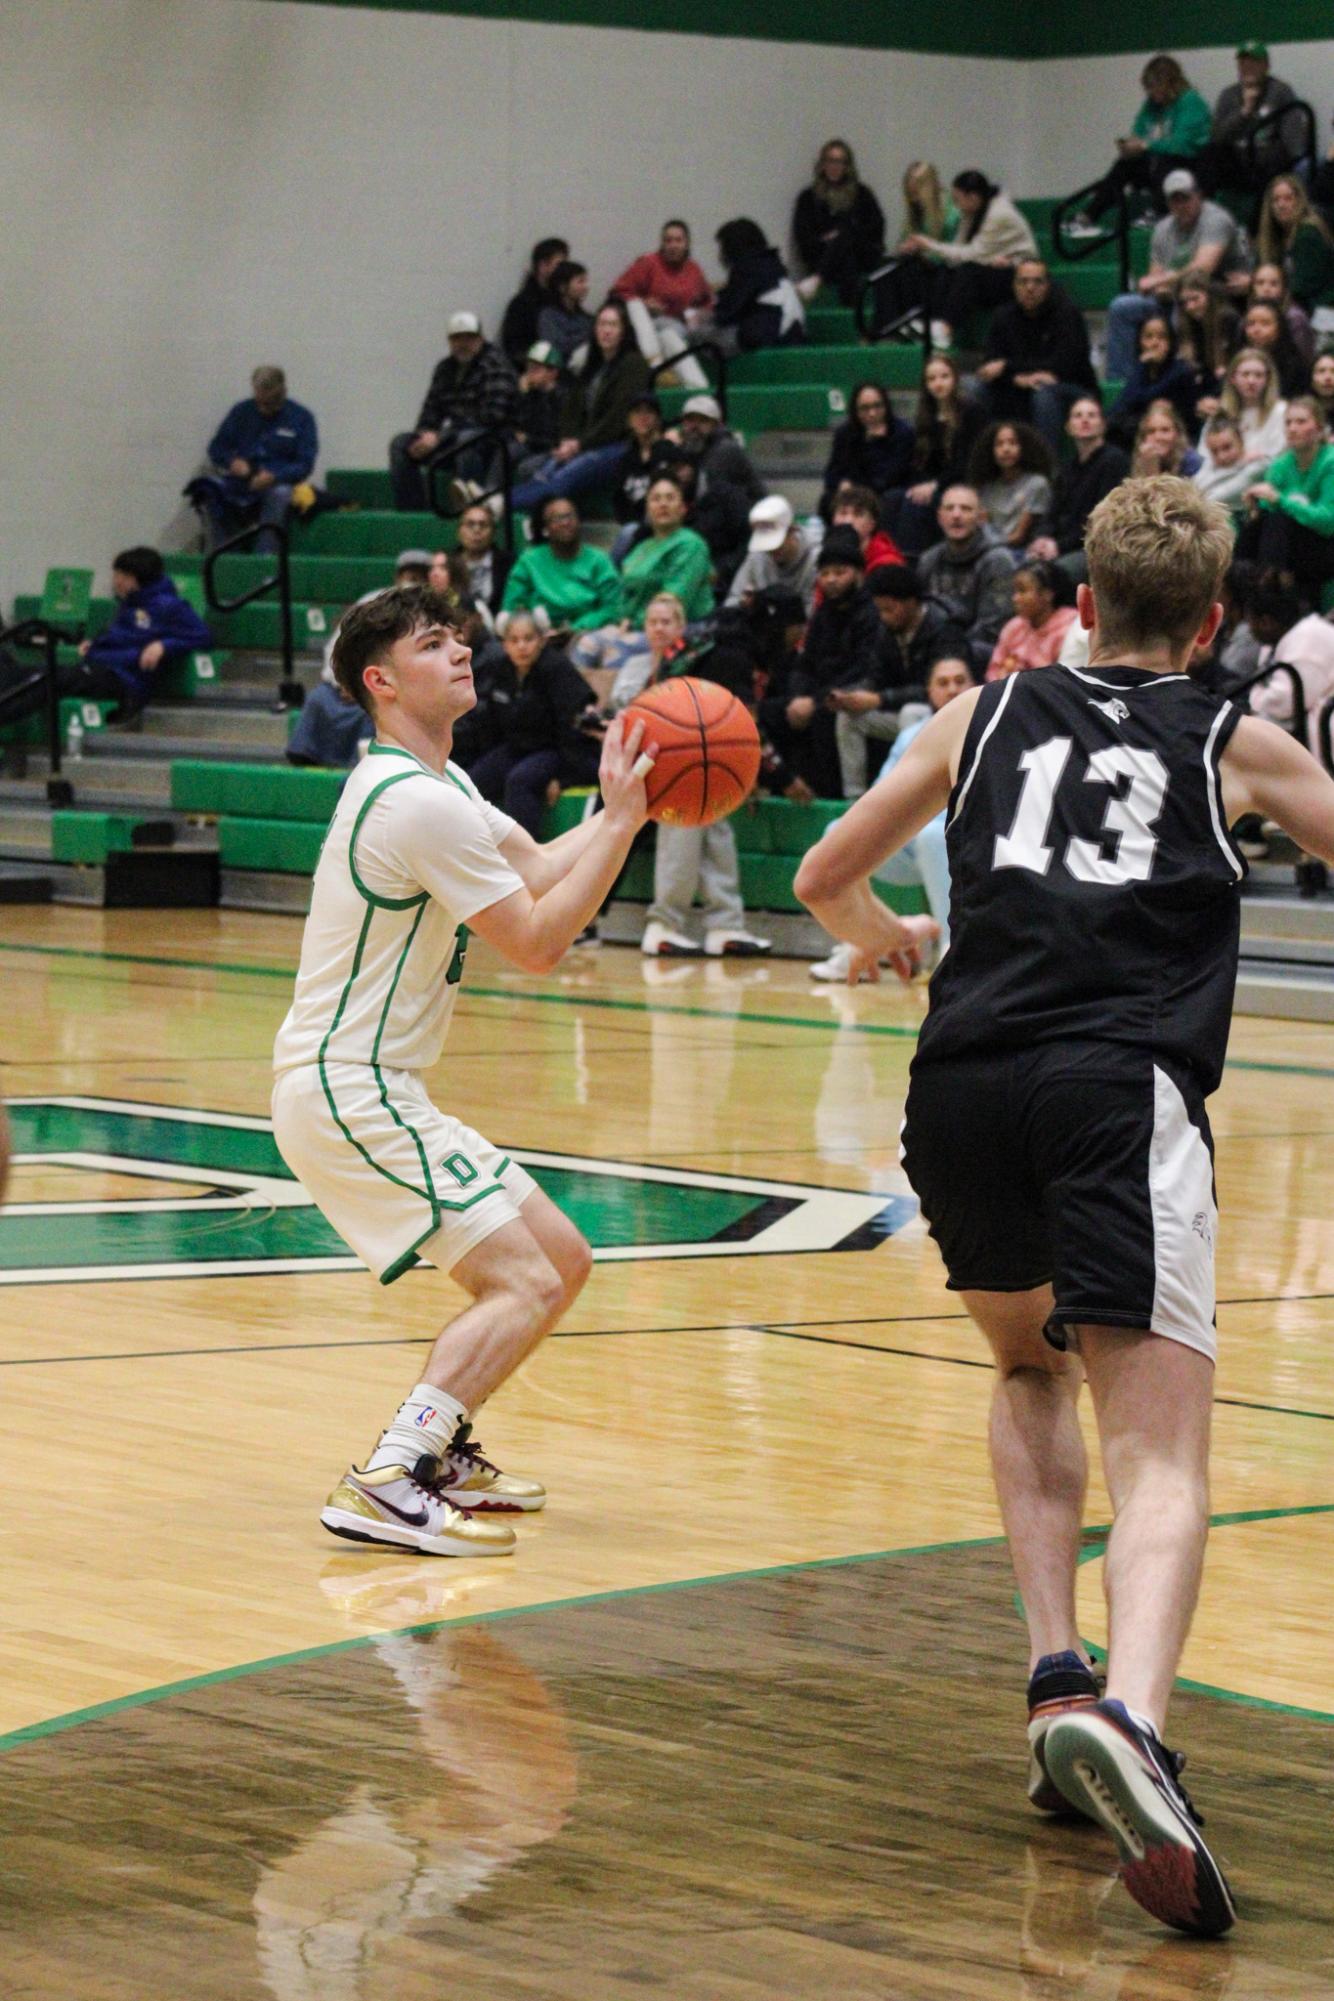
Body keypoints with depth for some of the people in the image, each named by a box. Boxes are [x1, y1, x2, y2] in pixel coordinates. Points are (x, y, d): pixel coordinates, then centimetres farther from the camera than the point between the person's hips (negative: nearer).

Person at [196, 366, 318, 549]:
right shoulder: (242, 411, 10)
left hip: (278, 481, -2)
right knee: (209, 488, -29)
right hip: (239, 482, 2)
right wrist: (231, 461, -13)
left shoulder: (301, 417, 2)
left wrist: (274, 477, -22)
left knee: (280, 494, -38)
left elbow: (305, 465, -4)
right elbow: (216, 449, 11)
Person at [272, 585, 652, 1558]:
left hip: (373, 1090, 10)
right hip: (346, 1092, -10)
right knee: (523, 1284, -18)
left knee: (564, 1259, 13)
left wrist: (622, 808, 3)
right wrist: (620, 821, -13)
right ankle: (384, 1486, -22)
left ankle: (439, 1449, 21)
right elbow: (538, 941, -16)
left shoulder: (430, 782, 16)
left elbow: (535, 870, 16)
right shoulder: (418, 803, -18)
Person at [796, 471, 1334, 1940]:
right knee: (1160, 1456, -10)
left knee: (1030, 1368, 29)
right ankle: (1126, 1714, -38)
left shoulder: (985, 715, 24)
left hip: (964, 1086, 3)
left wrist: (884, 938, 54)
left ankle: (1056, 1678, 14)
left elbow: (824, 881, 32)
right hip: (1121, 1096, -3)